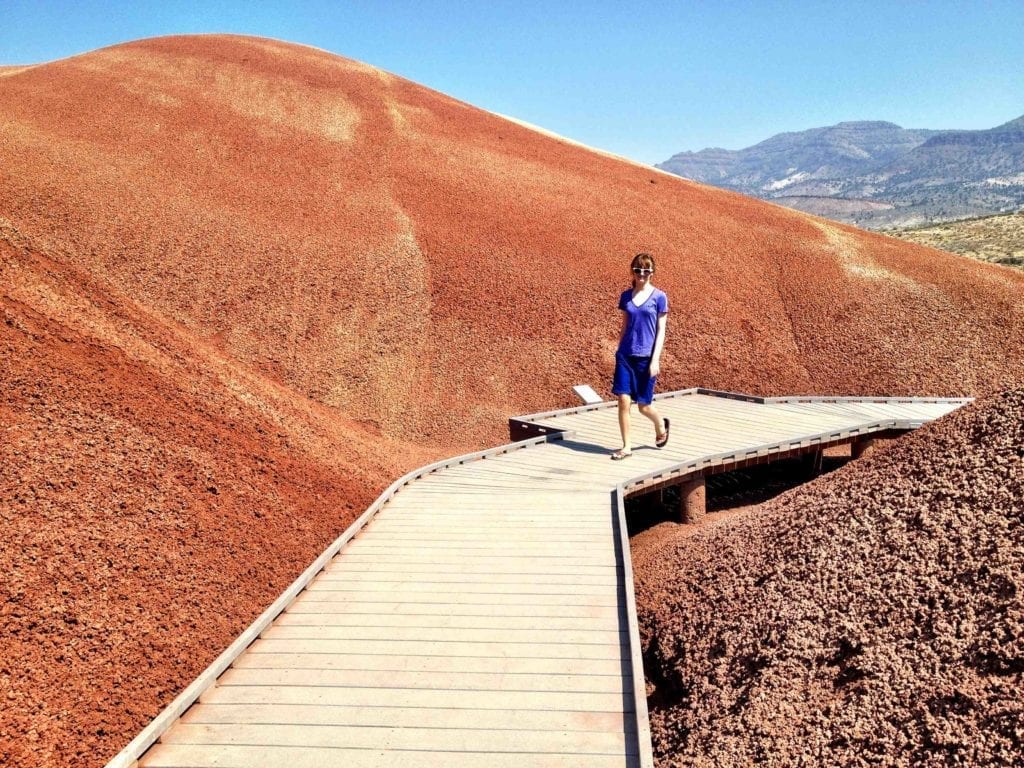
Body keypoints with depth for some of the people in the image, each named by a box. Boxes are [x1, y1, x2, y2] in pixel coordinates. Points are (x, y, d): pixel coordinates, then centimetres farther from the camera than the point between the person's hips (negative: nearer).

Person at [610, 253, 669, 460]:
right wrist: (619, 351, 13)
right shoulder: (626, 296, 7)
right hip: (625, 355, 3)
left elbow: (660, 331, -4)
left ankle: (661, 426, 37)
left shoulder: (659, 297, -3)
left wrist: (655, 360, -11)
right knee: (623, 400, -5)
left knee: (643, 405, 4)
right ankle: (626, 447, 8)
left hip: (646, 357, -3)